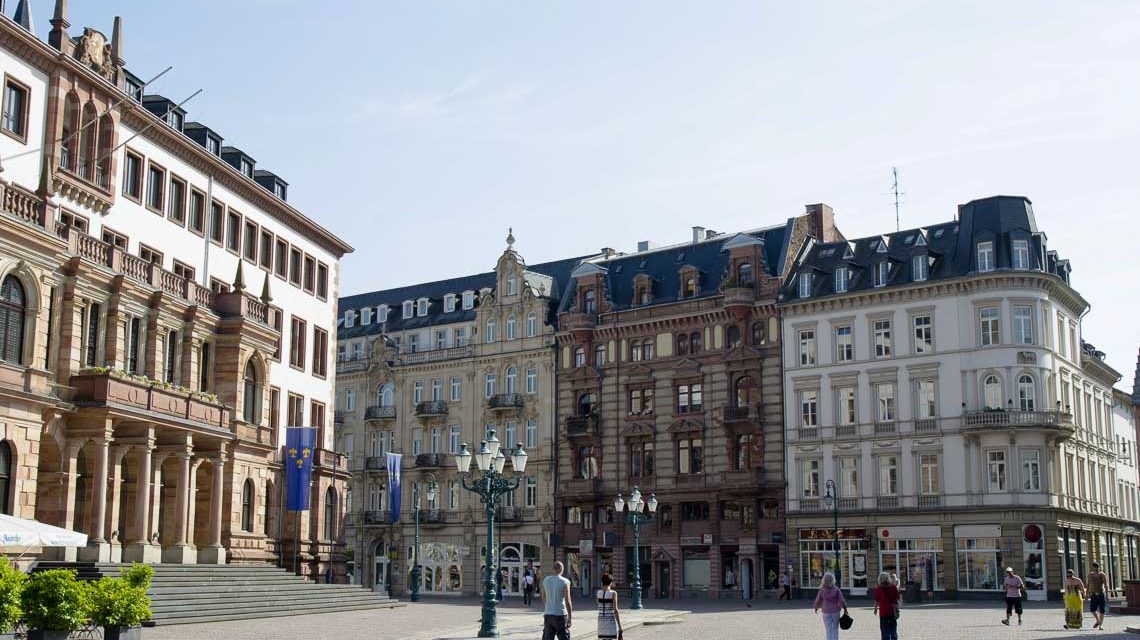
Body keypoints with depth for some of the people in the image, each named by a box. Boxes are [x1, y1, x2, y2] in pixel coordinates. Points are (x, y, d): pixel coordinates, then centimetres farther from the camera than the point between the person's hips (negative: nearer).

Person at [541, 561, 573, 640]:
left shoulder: (545, 580, 4)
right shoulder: (564, 582, -9)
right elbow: (567, 601, -11)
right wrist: (570, 618, -5)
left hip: (548, 615, 4)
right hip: (561, 615, -4)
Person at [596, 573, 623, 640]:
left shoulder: (598, 592, 3)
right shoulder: (613, 593, -10)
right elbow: (615, 610, -14)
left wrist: (603, 587, 19)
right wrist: (620, 627, -11)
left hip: (601, 621, 6)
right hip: (610, 621, -6)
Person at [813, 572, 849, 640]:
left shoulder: (822, 590, -8)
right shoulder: (836, 590, -10)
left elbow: (817, 601, 1)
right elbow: (841, 601, -9)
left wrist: (816, 608, 20)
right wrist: (845, 609, 7)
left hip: (826, 612, 0)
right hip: (835, 611, 0)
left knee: (828, 630, 3)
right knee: (835, 629, 15)